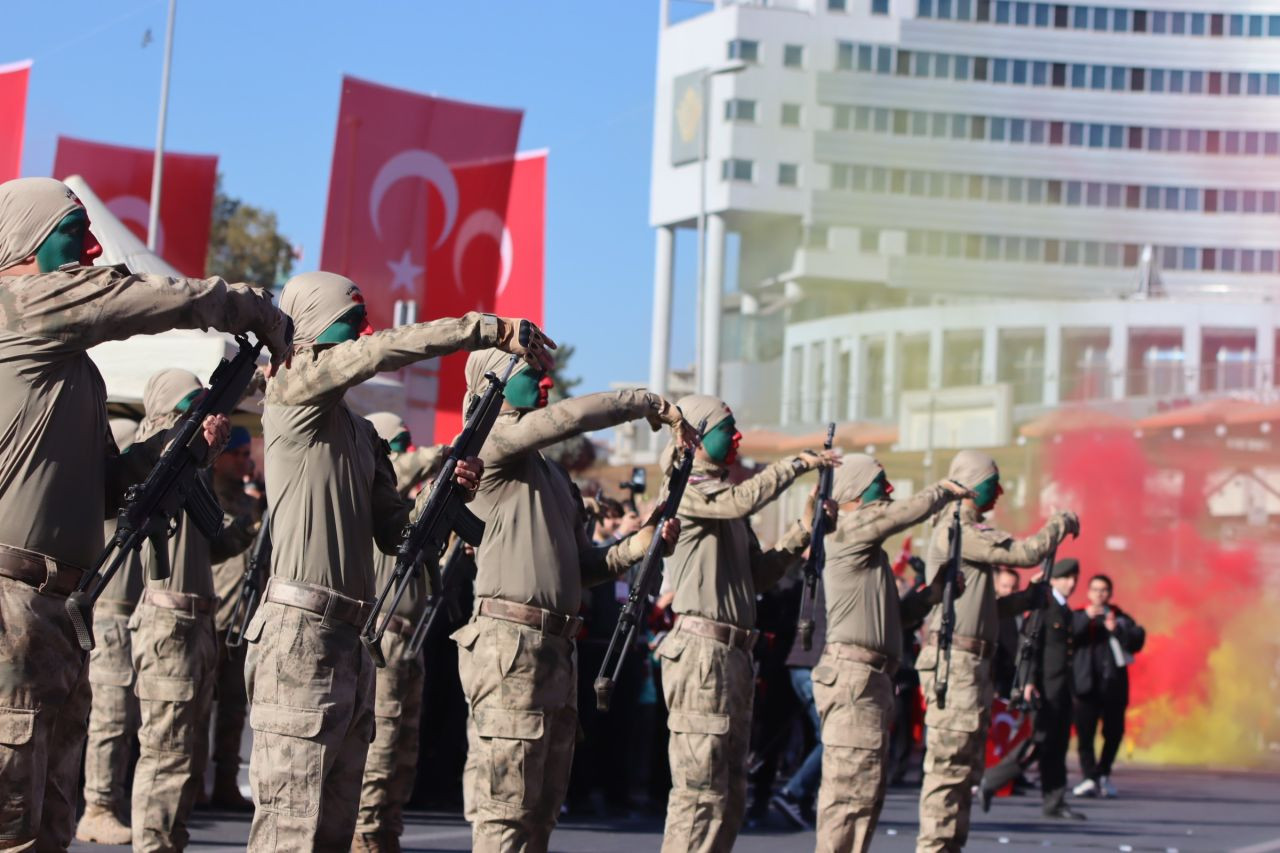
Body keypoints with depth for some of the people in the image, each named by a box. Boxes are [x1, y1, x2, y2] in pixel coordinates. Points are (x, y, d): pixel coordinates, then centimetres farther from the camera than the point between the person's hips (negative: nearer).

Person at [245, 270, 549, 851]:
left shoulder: (362, 433, 21)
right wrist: (490, 328, -17)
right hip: (300, 634, -9)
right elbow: (381, 351, -16)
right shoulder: (292, 395, -2)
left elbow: (395, 533, 20)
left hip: (350, 642, 9)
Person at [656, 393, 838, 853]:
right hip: (701, 649, -10)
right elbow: (744, 499, -25)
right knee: (701, 791, -13)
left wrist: (804, 530, 10)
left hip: (733, 655, 10)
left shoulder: (722, 496, 22)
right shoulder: (686, 490, -5)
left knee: (730, 794, 11)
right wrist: (797, 463, -14)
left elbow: (759, 573, 20)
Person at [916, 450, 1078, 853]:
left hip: (972, 666, 10)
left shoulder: (970, 533, 20)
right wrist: (1062, 523, 1)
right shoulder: (955, 532, -13)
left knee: (965, 769, 14)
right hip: (954, 662, -10)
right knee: (948, 763, -10)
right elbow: (1025, 552, -16)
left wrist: (1025, 599, 16)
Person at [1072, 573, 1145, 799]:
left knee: (1113, 732, 6)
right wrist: (1087, 617, -19)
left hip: (1113, 685, 1)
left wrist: (1116, 630, -18)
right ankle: (1090, 779, -10)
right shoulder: (1079, 617, 10)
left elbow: (1137, 642, -3)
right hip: (1087, 684, -1)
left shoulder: (1121, 619, 10)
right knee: (1084, 732, -10)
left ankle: (1103, 774, 24)